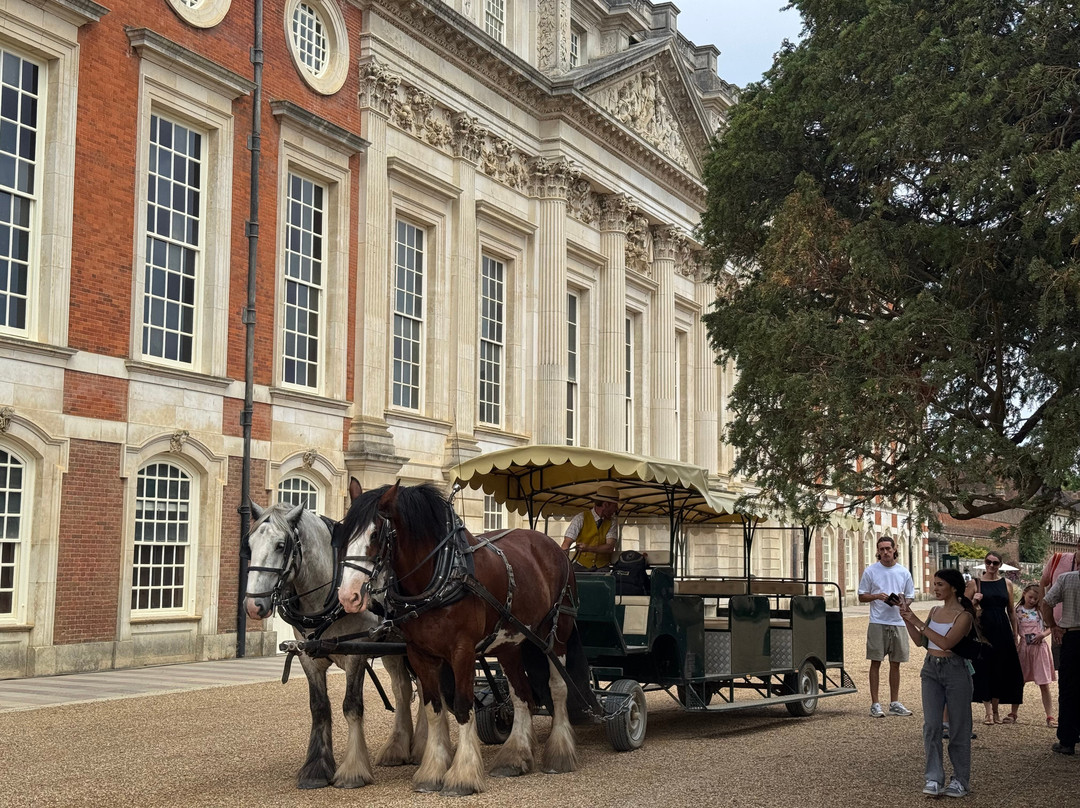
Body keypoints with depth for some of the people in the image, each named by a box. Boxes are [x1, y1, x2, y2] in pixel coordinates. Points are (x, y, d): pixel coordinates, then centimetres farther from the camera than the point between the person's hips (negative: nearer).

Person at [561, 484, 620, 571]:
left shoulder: (611, 522, 4)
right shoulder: (581, 518, -5)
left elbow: (610, 547, -9)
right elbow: (566, 545, -13)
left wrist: (588, 548, -25)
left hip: (602, 567, 1)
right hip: (581, 566, -1)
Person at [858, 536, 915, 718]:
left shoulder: (903, 572, 8)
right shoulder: (871, 571, 2)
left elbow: (910, 597, 14)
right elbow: (862, 596, 5)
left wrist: (902, 602, -9)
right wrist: (877, 596, -13)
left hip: (898, 622, 3)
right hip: (877, 623, -3)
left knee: (895, 663, 8)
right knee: (876, 662, -2)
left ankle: (894, 703, 17)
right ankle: (875, 704, 1)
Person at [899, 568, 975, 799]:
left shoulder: (964, 615, -10)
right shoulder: (935, 611, 10)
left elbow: (946, 642, -22)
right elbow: (920, 641, 13)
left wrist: (918, 621, -22)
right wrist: (907, 620, -2)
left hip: (954, 670, -5)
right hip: (931, 669, 6)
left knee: (958, 727, 4)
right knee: (931, 725, -2)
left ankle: (961, 780, 15)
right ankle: (934, 779, -1)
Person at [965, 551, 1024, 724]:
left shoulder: (1007, 584, 8)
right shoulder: (975, 583, 1)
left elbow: (1011, 611, 13)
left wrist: (1015, 633, 12)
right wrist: (974, 601, -15)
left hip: (1002, 631, 2)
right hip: (982, 630, -2)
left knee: (1000, 670, 6)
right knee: (984, 669, -2)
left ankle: (995, 711, 17)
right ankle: (988, 712, 3)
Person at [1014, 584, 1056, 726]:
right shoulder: (1017, 611, 5)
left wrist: (1043, 634, -12)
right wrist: (1015, 643, -7)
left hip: (1039, 647, -1)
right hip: (1023, 648, 1)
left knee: (1044, 685, -2)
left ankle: (1050, 717, -1)